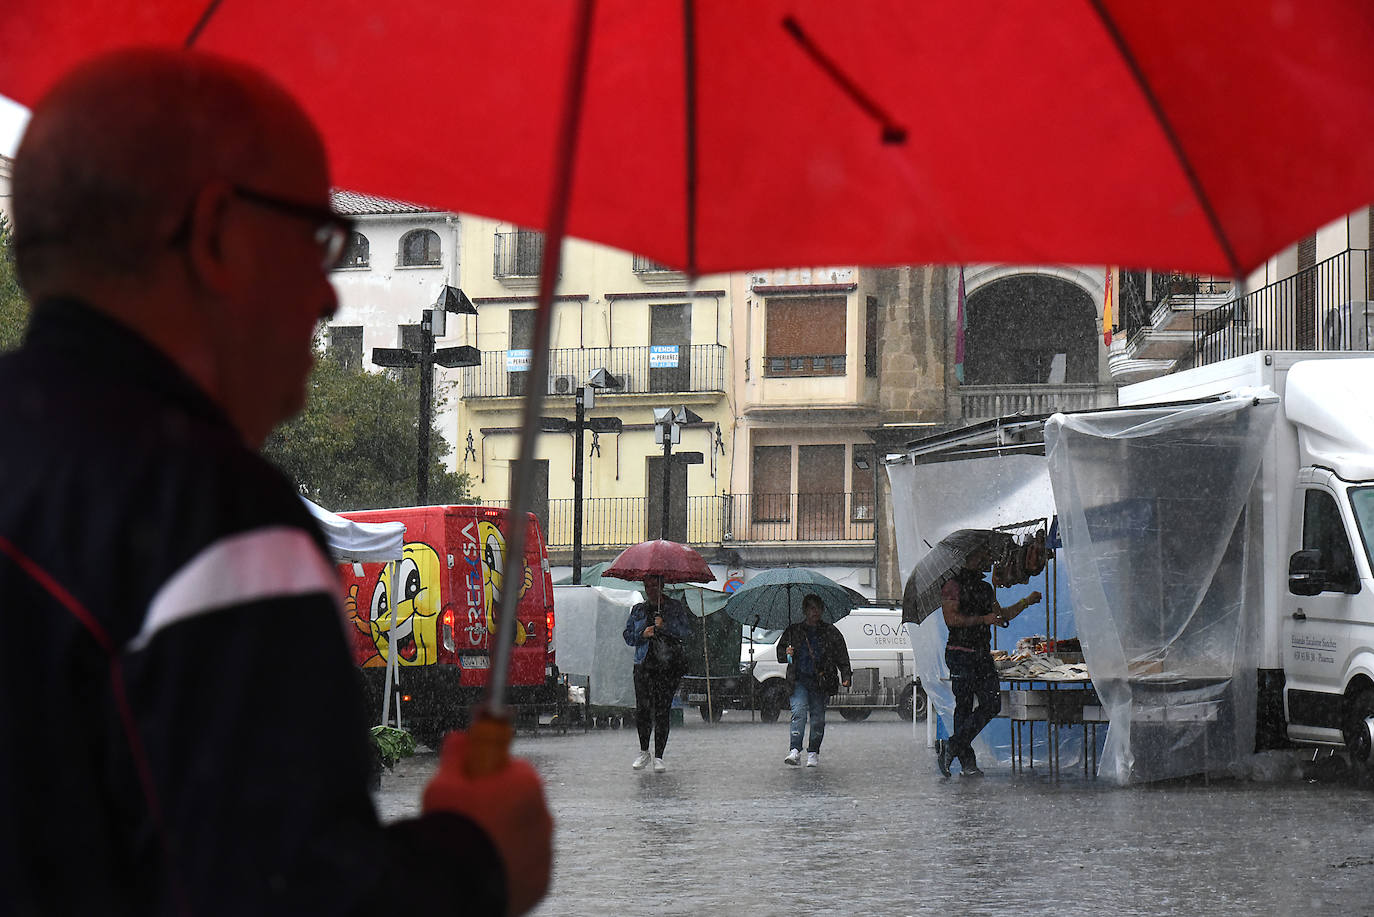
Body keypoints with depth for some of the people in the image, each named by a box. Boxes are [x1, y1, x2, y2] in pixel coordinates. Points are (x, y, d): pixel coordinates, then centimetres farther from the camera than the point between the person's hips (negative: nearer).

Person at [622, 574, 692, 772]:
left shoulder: (676, 608, 7)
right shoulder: (638, 610, 16)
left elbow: (686, 632, -2)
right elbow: (628, 635, 16)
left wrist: (665, 627, -16)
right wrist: (643, 634, -3)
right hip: (643, 664, 2)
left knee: (663, 710, -6)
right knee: (642, 709, -4)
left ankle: (659, 756, -2)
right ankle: (644, 752, 13)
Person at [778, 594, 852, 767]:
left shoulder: (831, 632, 10)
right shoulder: (793, 631, 12)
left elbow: (842, 657, 8)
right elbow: (780, 651, 17)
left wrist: (845, 676, -5)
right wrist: (786, 654, -7)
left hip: (821, 681, 1)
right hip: (799, 680, -1)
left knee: (818, 717, 2)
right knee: (799, 711, -17)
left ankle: (813, 753, 13)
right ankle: (795, 751, -23)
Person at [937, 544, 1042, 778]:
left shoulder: (986, 588, 20)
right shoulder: (954, 585, -6)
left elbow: (1001, 615, 30)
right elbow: (951, 618, -16)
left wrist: (1026, 602, 25)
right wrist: (983, 619, -18)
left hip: (983, 653, 8)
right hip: (960, 653, -8)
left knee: (992, 705, -2)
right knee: (964, 706, -5)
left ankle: (952, 746, 3)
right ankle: (967, 762, -1)